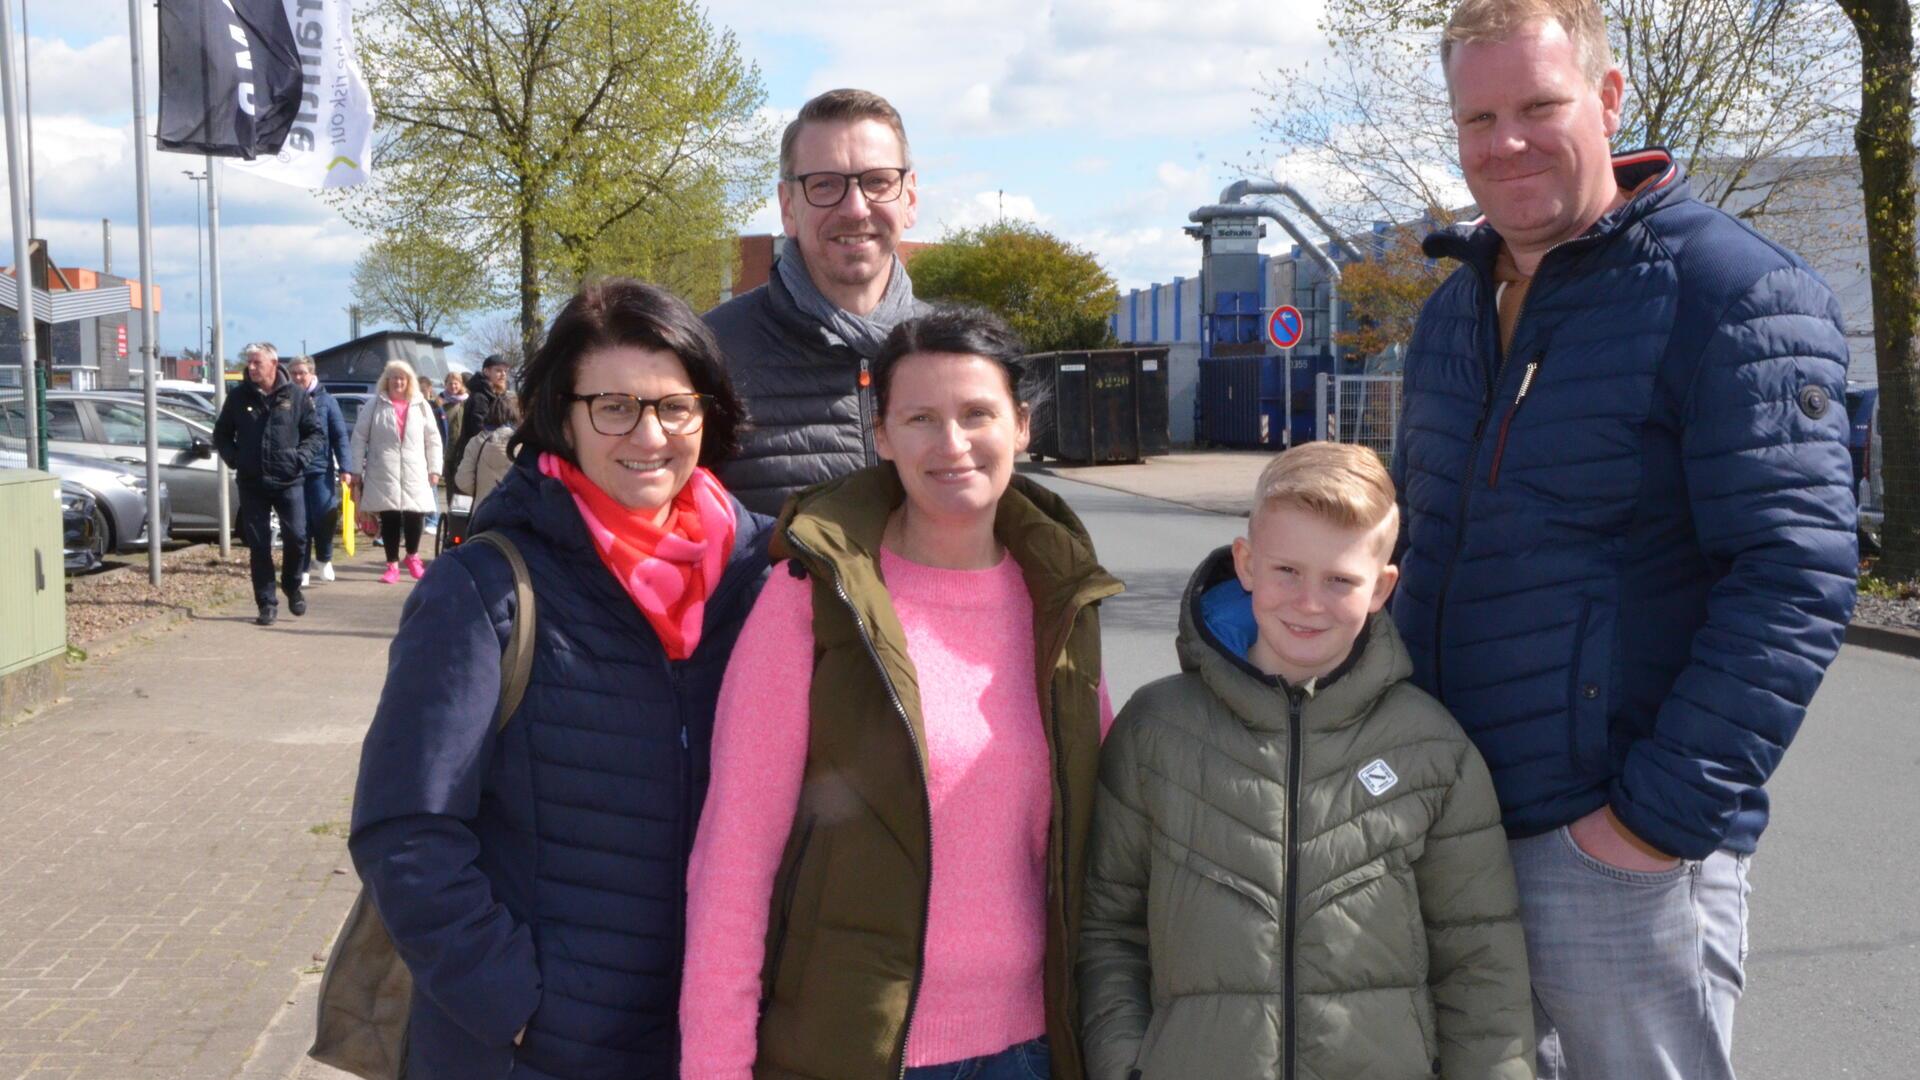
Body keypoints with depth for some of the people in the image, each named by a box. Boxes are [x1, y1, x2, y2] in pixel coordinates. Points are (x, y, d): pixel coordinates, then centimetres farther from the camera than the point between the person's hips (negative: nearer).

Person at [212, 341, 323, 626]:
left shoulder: (295, 396, 2)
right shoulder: (239, 396, 5)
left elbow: (318, 434, 7)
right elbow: (221, 434, 17)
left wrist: (300, 456, -8)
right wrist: (234, 458, 2)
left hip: (288, 482, -1)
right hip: (251, 484, 1)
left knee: (296, 537, -5)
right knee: (258, 545, 2)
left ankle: (292, 586, 21)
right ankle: (266, 602, 10)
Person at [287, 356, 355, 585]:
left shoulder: (325, 401, 4)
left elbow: (341, 436, 1)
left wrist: (345, 467, -8)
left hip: (321, 469, -1)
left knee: (325, 514, -11)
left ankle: (324, 558, 14)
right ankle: (303, 569, 10)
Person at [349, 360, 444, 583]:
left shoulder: (421, 405, 9)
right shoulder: (374, 406, 4)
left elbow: (433, 439, 10)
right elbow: (359, 438, 4)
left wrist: (434, 468, 4)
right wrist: (356, 470, -1)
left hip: (414, 473, 1)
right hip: (383, 474, -1)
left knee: (415, 515, -3)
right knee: (389, 519, 1)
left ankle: (412, 556, 23)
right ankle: (392, 565, 13)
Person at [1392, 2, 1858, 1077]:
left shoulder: (1733, 291, -11)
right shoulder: (1457, 308, 12)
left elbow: (1796, 575, -18)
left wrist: (1666, 814, -20)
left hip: (1619, 854, -7)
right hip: (1447, 832, 7)